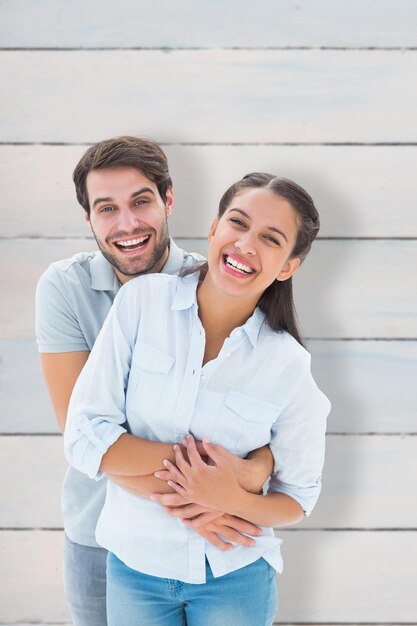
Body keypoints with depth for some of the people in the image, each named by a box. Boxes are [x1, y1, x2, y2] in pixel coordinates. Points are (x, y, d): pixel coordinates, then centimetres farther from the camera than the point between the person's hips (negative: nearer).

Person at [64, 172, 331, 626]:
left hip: (235, 578, 0)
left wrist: (235, 500, -22)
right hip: (134, 563, 1)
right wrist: (189, 457, -21)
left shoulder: (288, 367, -12)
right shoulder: (142, 302, -11)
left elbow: (297, 499, -2)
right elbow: (84, 438, -14)